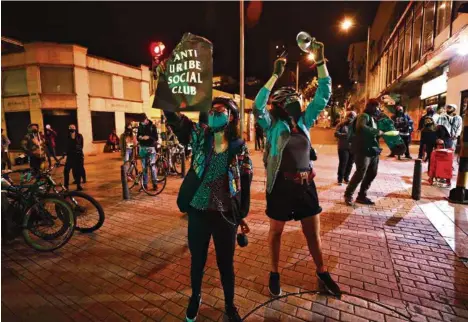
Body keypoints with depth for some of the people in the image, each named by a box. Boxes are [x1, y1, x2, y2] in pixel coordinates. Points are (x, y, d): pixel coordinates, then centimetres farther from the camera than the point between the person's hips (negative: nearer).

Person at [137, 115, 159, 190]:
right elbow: (137, 137, 14)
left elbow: (156, 138, -6)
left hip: (151, 148, -4)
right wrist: (140, 137, -9)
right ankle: (144, 184, 14)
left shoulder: (152, 126, -2)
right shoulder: (140, 127, 10)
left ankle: (155, 184, 0)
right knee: (144, 167, 7)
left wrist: (149, 137, -23)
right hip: (142, 148, 4)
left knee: (152, 166, -6)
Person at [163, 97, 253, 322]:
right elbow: (174, 118, -15)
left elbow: (245, 184, 1)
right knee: (197, 261, 19)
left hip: (226, 216, -1)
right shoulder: (200, 135, -2)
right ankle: (195, 297, 49)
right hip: (198, 213, 1)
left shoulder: (239, 147, -5)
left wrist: (243, 216, 5)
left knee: (226, 263, 16)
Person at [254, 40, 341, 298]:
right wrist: (275, 75, -26)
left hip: (305, 184, 5)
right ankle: (274, 274, 33)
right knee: (276, 232, 13)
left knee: (313, 232, 16)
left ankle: (322, 273, 38)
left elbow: (324, 95, 5)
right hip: (281, 185, -4)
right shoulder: (273, 125, -7)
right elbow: (257, 107, -25)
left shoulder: (304, 121, 5)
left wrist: (320, 61, -1)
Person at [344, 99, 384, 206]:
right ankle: (348, 195, 5)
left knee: (372, 174, 11)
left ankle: (361, 196, 20)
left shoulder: (373, 118, 19)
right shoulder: (364, 116, -8)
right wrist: (377, 132, -23)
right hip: (364, 150, -9)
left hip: (373, 150, 9)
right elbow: (360, 127, -29)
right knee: (360, 174, -10)